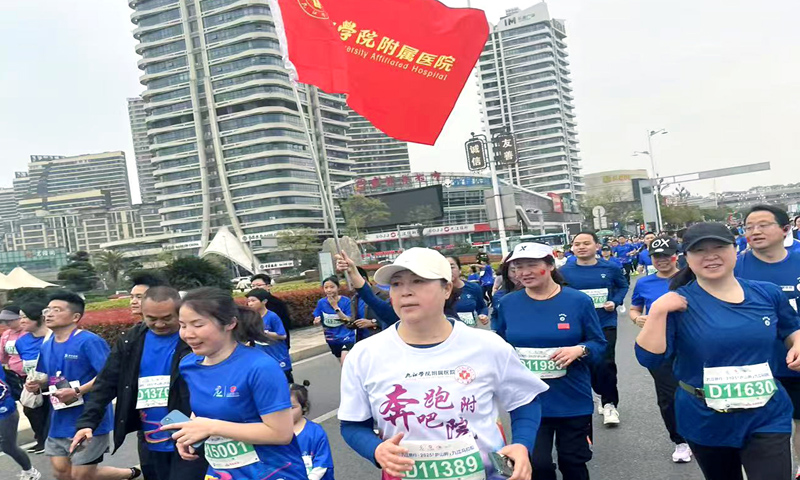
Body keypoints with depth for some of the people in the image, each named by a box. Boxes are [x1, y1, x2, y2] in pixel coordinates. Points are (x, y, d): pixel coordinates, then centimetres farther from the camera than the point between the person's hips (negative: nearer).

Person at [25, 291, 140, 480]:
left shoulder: (89, 341, -18)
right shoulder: (46, 346, 8)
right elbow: (50, 378, 20)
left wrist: (77, 391, -28)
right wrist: (37, 384, -1)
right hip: (59, 422, 8)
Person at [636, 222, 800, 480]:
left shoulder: (768, 293, -2)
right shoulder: (677, 304, -12)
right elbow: (649, 358, -19)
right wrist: (657, 311, -28)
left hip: (766, 417, 1)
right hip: (706, 422, -1)